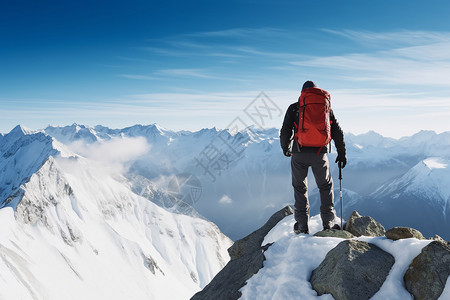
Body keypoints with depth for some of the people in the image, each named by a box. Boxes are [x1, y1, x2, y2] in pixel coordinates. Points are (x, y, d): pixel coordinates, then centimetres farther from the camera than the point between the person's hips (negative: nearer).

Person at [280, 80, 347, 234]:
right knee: (326, 186, 19)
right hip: (320, 154, 1)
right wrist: (342, 153, 16)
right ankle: (328, 222, 14)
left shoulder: (294, 108, 3)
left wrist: (285, 148, 16)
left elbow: (285, 131, -3)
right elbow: (337, 132, 9)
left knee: (300, 188, 14)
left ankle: (302, 225, 10)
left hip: (299, 154, -1)